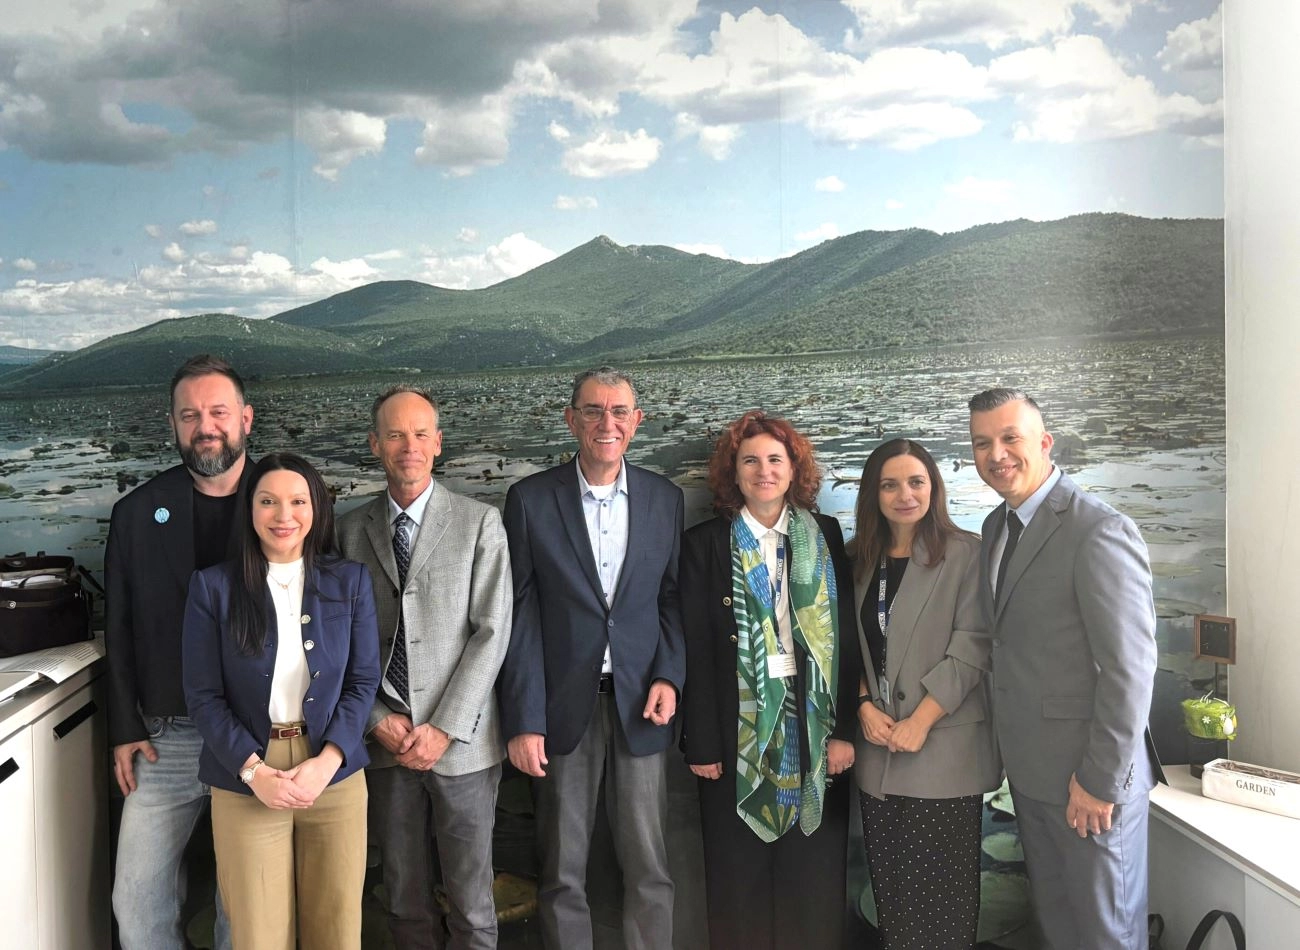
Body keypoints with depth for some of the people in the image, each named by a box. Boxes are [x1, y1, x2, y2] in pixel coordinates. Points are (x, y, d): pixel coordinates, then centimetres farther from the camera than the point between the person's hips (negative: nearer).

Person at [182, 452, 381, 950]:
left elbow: (363, 680, 1)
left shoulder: (350, 581, 3)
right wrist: (254, 770, -13)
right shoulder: (213, 586, -1)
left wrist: (326, 763, -11)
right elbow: (203, 695, -2)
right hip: (246, 783, -1)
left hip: (335, 778, 1)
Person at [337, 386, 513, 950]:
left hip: (461, 741, -2)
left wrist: (444, 729, -10)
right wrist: (377, 720, -4)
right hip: (385, 742, 2)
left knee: (470, 903, 4)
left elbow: (491, 632, -6)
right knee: (403, 899, 11)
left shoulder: (480, 523, -1)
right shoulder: (351, 529, 6)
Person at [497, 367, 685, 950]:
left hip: (640, 705, 2)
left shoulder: (664, 498, 5)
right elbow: (521, 616, -4)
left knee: (649, 868, 6)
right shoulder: (530, 499, -2)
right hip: (563, 707, -1)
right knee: (562, 872, 8)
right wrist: (523, 720, -8)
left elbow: (672, 597, 10)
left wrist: (669, 677, -5)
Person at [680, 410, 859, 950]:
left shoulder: (825, 536, 4)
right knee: (740, 874, 9)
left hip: (813, 725, 1)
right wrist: (700, 744, -6)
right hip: (738, 729, -1)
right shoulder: (705, 544, 0)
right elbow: (695, 650, -2)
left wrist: (845, 729, -4)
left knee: (814, 873, 9)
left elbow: (847, 637, 1)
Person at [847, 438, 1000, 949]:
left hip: (944, 748, -4)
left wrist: (921, 721, -15)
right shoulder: (859, 559, 11)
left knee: (939, 887, 0)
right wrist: (864, 706, -4)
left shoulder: (965, 553, -6)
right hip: (878, 746, 5)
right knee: (888, 882, 9)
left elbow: (972, 645, -12)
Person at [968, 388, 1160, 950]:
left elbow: (1130, 667, -21)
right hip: (1029, 767, 8)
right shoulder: (996, 527, 8)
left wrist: (1102, 779, -18)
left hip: (1090, 776, -7)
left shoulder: (1100, 532, -20)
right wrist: (1011, 745, 9)